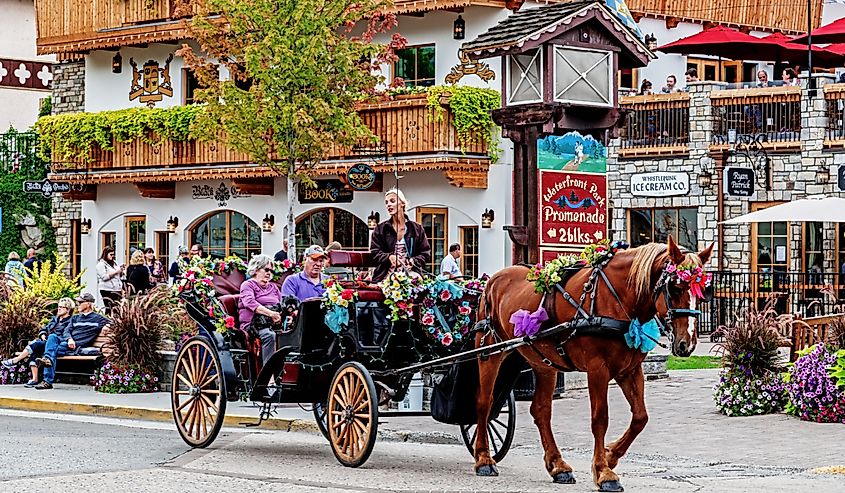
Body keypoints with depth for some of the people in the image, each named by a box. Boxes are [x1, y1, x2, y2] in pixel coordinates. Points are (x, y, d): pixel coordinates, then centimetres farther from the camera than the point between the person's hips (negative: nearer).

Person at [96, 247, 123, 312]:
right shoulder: (101, 264, -3)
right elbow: (104, 277, -14)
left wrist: (121, 271, 5)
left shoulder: (114, 263, 17)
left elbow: (119, 275, 27)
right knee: (109, 309, -12)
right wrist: (116, 272, -14)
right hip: (107, 290, -6)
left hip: (117, 289, 6)